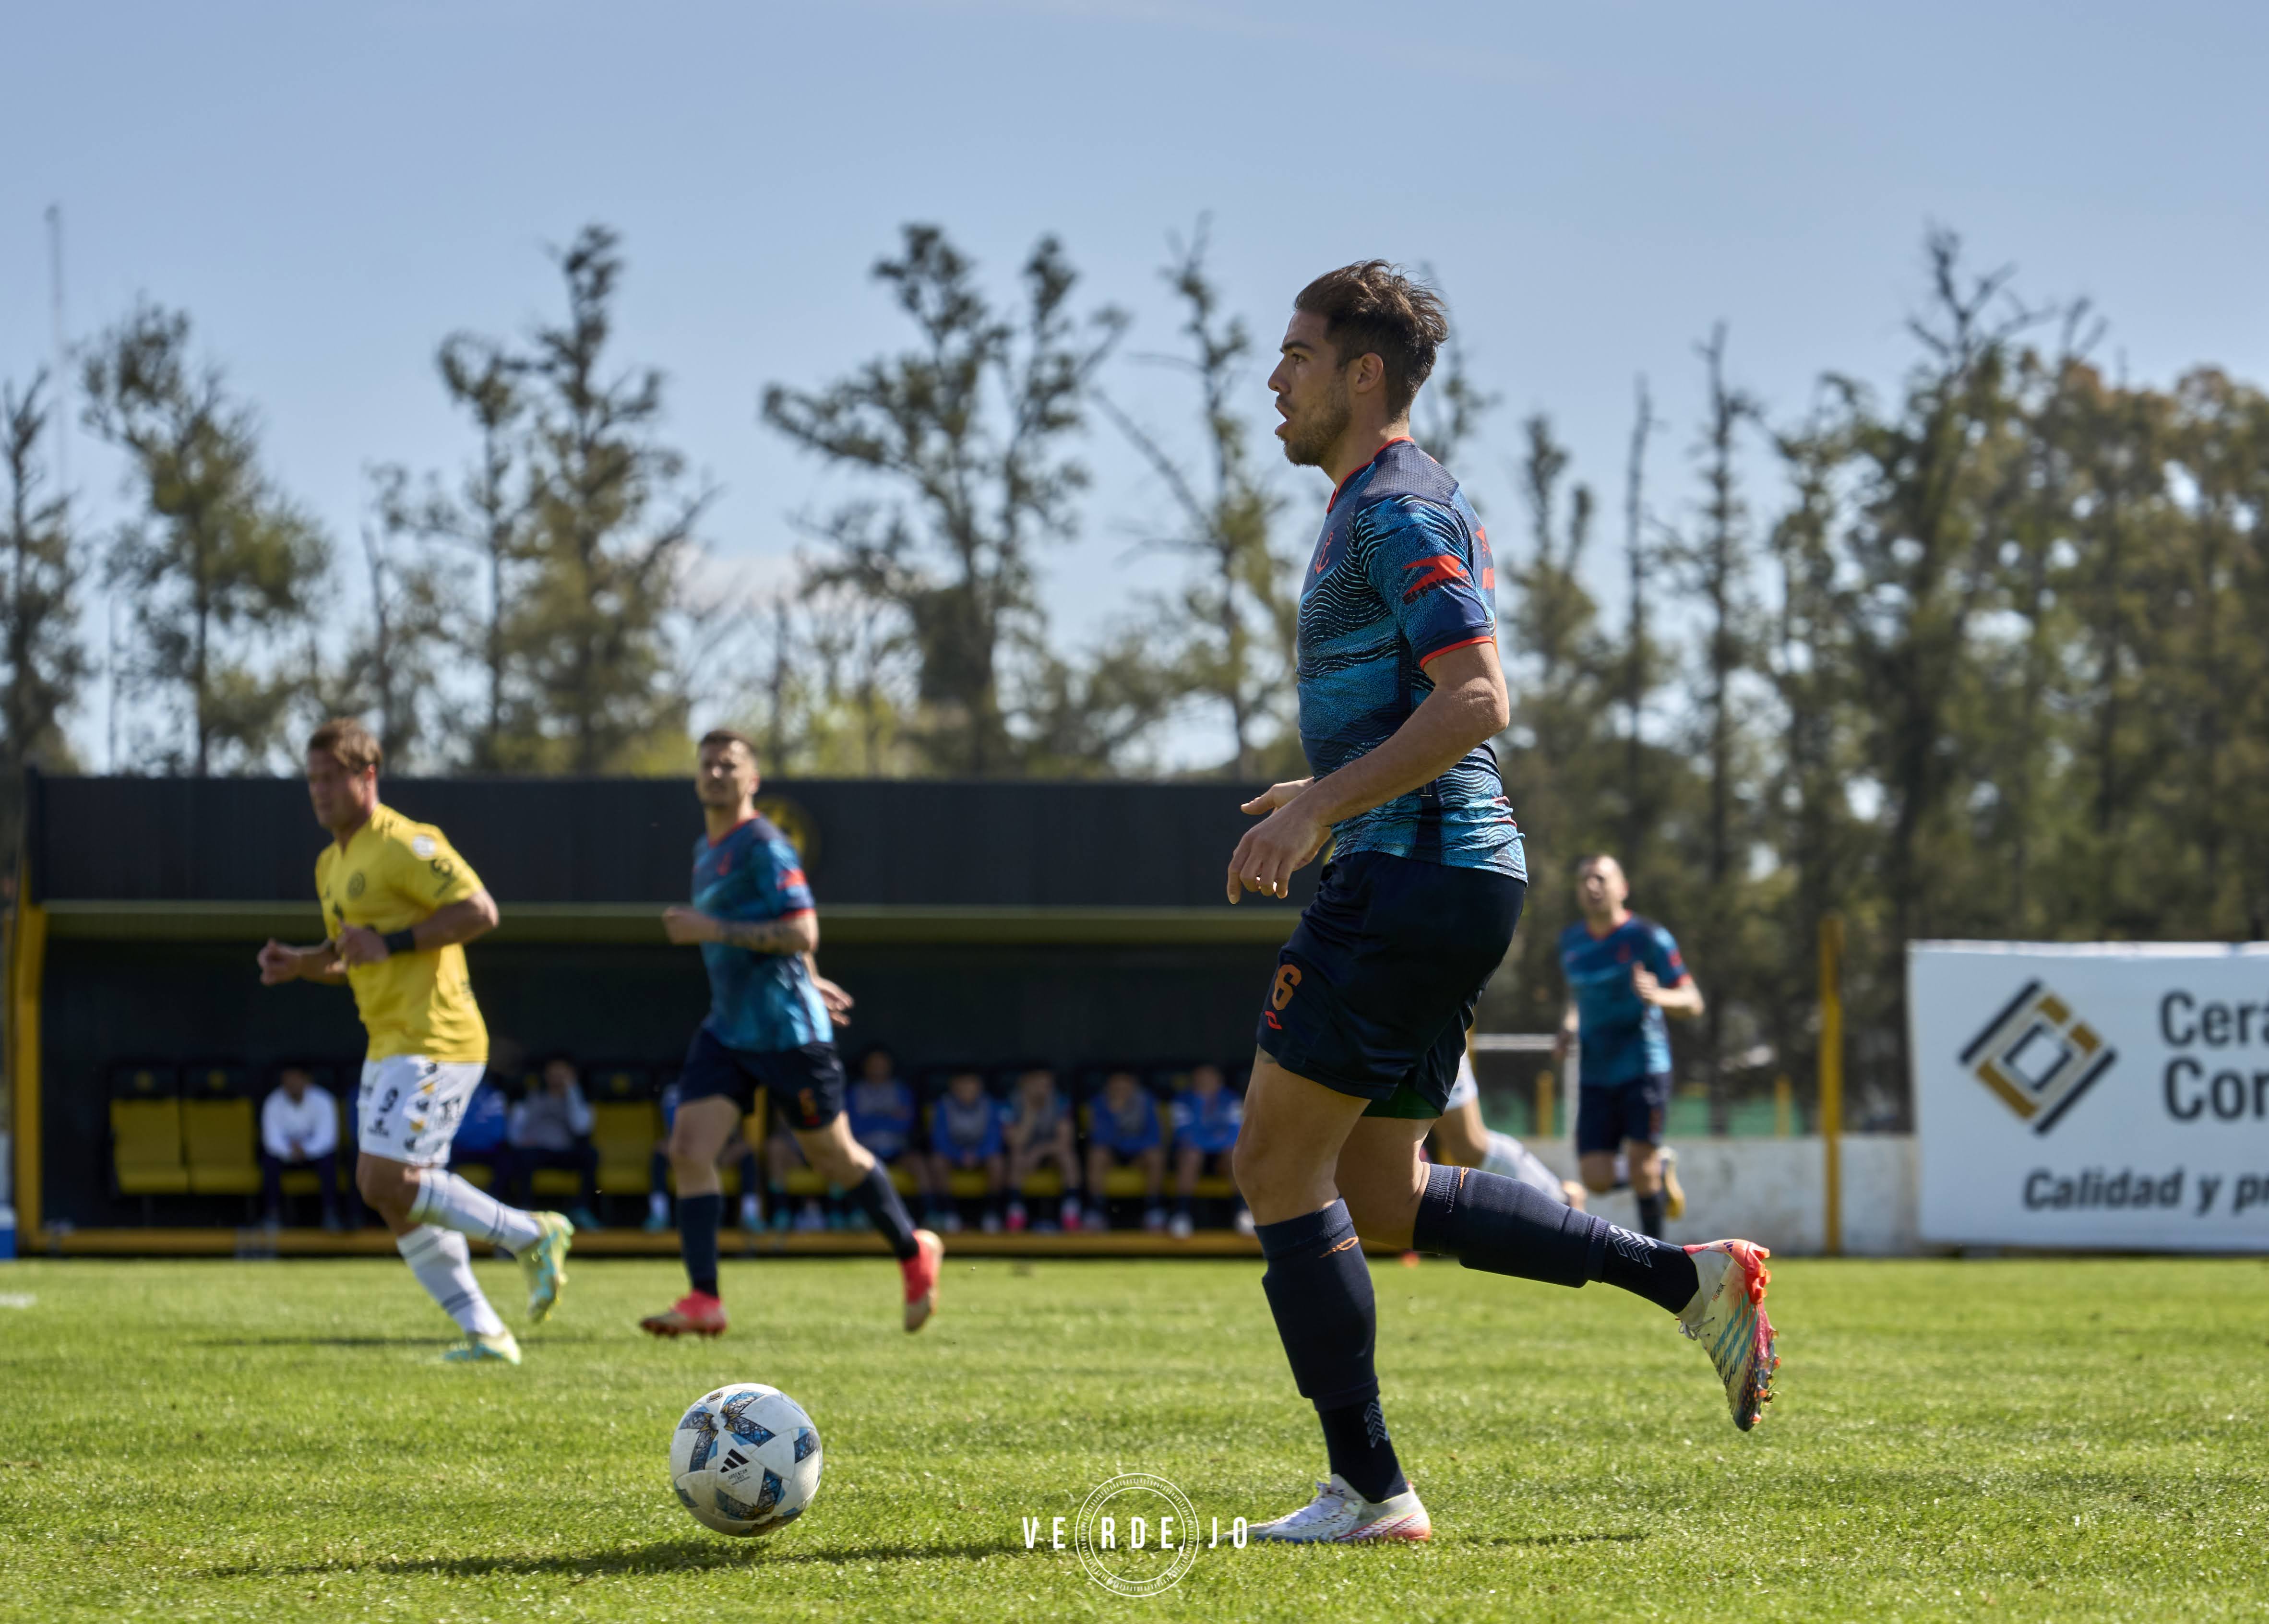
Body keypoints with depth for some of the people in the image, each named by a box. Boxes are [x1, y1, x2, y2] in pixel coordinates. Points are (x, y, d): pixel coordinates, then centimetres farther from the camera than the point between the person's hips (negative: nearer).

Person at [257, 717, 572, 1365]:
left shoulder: (404, 845, -11)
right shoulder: (332, 864, 18)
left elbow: (480, 911, -19)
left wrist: (393, 943, -20)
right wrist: (297, 964, 8)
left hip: (436, 1040, -10)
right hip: (390, 1045, 10)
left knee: (387, 1183, -17)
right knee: (389, 1196, 5)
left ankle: (533, 1236, -4)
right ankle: (484, 1333, 7)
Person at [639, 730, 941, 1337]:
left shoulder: (765, 847, -13)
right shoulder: (706, 850, 15)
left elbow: (802, 933, -22)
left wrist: (712, 929, -24)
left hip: (787, 1031, -8)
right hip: (726, 1031, 8)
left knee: (835, 1157, 6)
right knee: (688, 1151, -9)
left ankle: (915, 1253, 28)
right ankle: (704, 1300, -9)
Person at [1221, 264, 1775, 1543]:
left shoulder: (1396, 506, -12)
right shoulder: (1404, 502, 21)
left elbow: (1476, 701, -23)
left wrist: (1322, 807, -25)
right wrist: (1330, 796, 26)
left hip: (1411, 877, -10)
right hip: (1453, 875, 10)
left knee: (1279, 1164, -6)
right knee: (1380, 1197, 13)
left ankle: (1369, 1489, -4)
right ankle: (1693, 1278, 10)